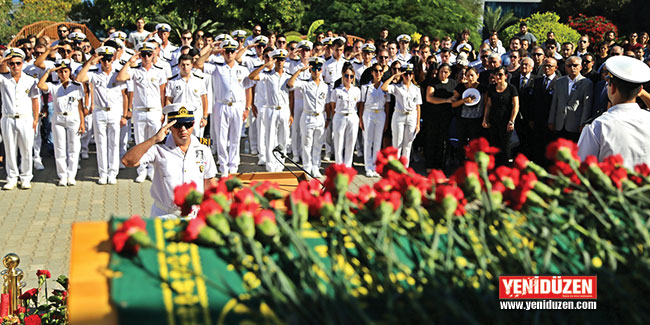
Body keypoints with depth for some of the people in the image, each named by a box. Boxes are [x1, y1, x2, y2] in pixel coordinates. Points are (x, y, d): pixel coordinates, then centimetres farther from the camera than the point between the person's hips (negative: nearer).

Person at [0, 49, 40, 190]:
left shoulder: (30, 80, 4)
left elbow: (35, 100, 8)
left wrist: (35, 119, 5)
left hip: (26, 120, 0)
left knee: (26, 150, 2)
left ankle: (26, 178, 14)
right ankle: (12, 178, 15)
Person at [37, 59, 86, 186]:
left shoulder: (77, 86, 6)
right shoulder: (54, 86, 4)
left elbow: (80, 105, 5)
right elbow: (40, 85, -16)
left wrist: (82, 123, 1)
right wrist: (49, 71, -11)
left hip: (74, 119, 0)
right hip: (58, 120, 0)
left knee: (73, 149, 1)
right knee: (60, 149, 2)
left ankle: (71, 175, 9)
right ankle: (62, 176, 9)